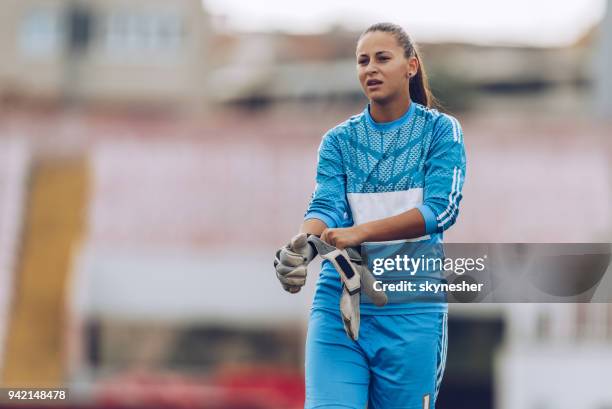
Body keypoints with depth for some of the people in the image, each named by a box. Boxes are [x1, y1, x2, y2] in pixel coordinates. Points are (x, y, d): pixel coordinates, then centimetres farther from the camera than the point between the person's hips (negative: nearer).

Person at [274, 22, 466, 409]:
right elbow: (326, 205, -6)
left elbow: (442, 209, -12)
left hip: (411, 307, -1)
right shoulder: (339, 140, 8)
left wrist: (359, 232, -24)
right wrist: (302, 244, -30)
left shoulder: (440, 130, 1)